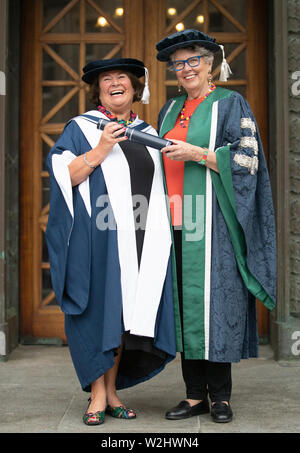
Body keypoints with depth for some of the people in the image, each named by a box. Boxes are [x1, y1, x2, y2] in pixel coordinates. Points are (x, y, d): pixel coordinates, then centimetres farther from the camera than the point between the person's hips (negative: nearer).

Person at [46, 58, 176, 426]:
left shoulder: (148, 133, 18)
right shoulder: (81, 128, 3)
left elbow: (158, 187, 23)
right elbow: (62, 174, -7)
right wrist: (99, 151, -17)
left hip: (138, 241, 4)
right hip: (98, 238, -4)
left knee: (125, 313, 6)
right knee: (99, 311, -4)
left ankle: (112, 390, 16)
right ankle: (97, 395, 6)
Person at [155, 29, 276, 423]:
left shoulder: (230, 104, 1)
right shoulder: (170, 110, 19)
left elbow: (246, 159, -9)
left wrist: (196, 153, -15)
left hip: (211, 221, -5)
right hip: (176, 222, 6)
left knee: (212, 301, -5)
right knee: (184, 305, 4)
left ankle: (221, 395, 7)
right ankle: (196, 395, 12)